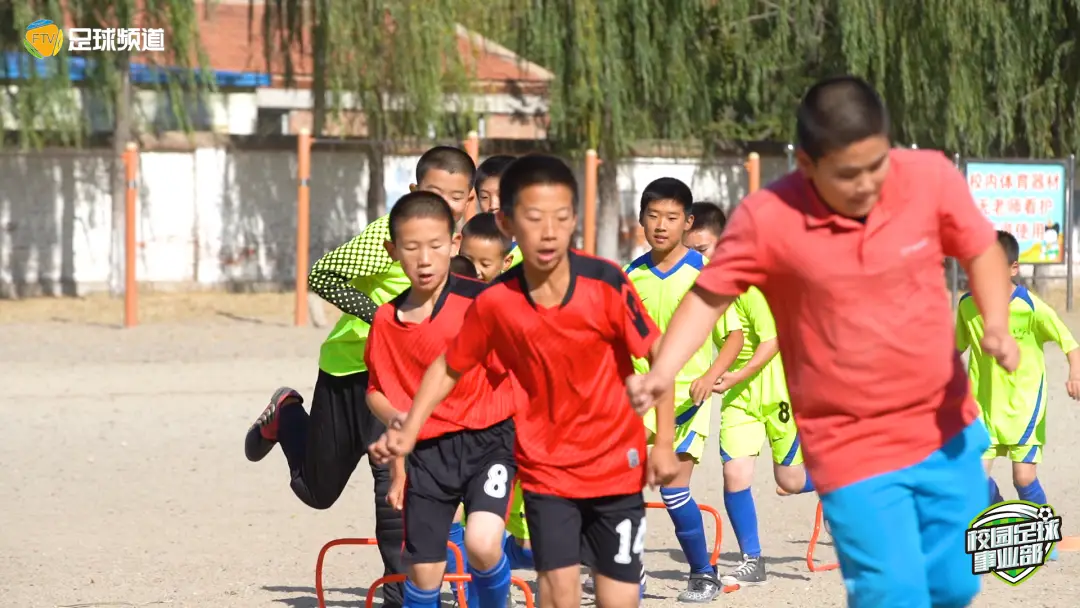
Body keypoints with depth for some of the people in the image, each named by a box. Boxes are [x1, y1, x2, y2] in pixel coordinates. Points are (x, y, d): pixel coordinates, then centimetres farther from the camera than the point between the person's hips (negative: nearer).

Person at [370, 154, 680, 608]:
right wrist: (409, 430, -4)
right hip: (545, 469, 1)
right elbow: (450, 367, 5)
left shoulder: (605, 283, -16)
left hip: (616, 464, -1)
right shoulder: (495, 302, -11)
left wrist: (664, 443, -7)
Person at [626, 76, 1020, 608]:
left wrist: (996, 323, -12)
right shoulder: (766, 219, -17)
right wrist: (661, 373, -20)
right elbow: (709, 297, -5)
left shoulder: (931, 177, -10)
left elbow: (981, 251, 6)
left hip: (945, 435, 4)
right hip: (853, 453, -3)